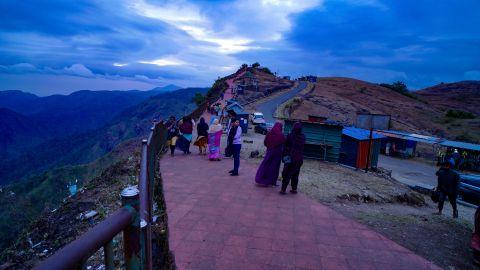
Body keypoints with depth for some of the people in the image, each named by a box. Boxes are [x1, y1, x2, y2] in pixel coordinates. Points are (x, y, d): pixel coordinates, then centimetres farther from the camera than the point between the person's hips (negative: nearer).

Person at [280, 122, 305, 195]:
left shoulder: (290, 136, -11)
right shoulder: (303, 137, -1)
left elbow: (286, 147, -5)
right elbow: (301, 147, 8)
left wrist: (284, 156, 3)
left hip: (291, 158, -3)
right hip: (299, 159, 3)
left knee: (287, 174, 3)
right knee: (295, 175, 15)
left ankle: (283, 189, 1)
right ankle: (294, 189, 20)